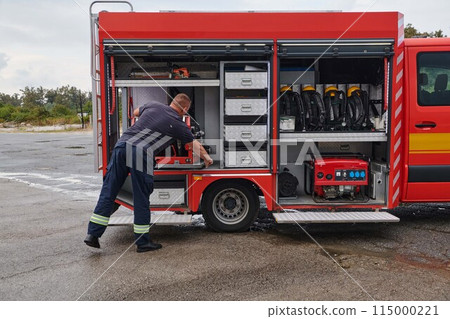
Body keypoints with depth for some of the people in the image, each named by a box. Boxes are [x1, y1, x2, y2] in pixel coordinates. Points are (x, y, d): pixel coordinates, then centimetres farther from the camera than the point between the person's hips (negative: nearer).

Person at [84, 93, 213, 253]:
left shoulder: (153, 105, 20)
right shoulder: (179, 124, 10)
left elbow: (136, 112, 41)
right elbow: (195, 145, 24)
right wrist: (206, 158, 43)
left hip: (122, 144, 5)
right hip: (141, 153, -5)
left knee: (108, 192, 9)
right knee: (141, 199, 6)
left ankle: (93, 234, 13)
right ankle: (143, 242, 16)